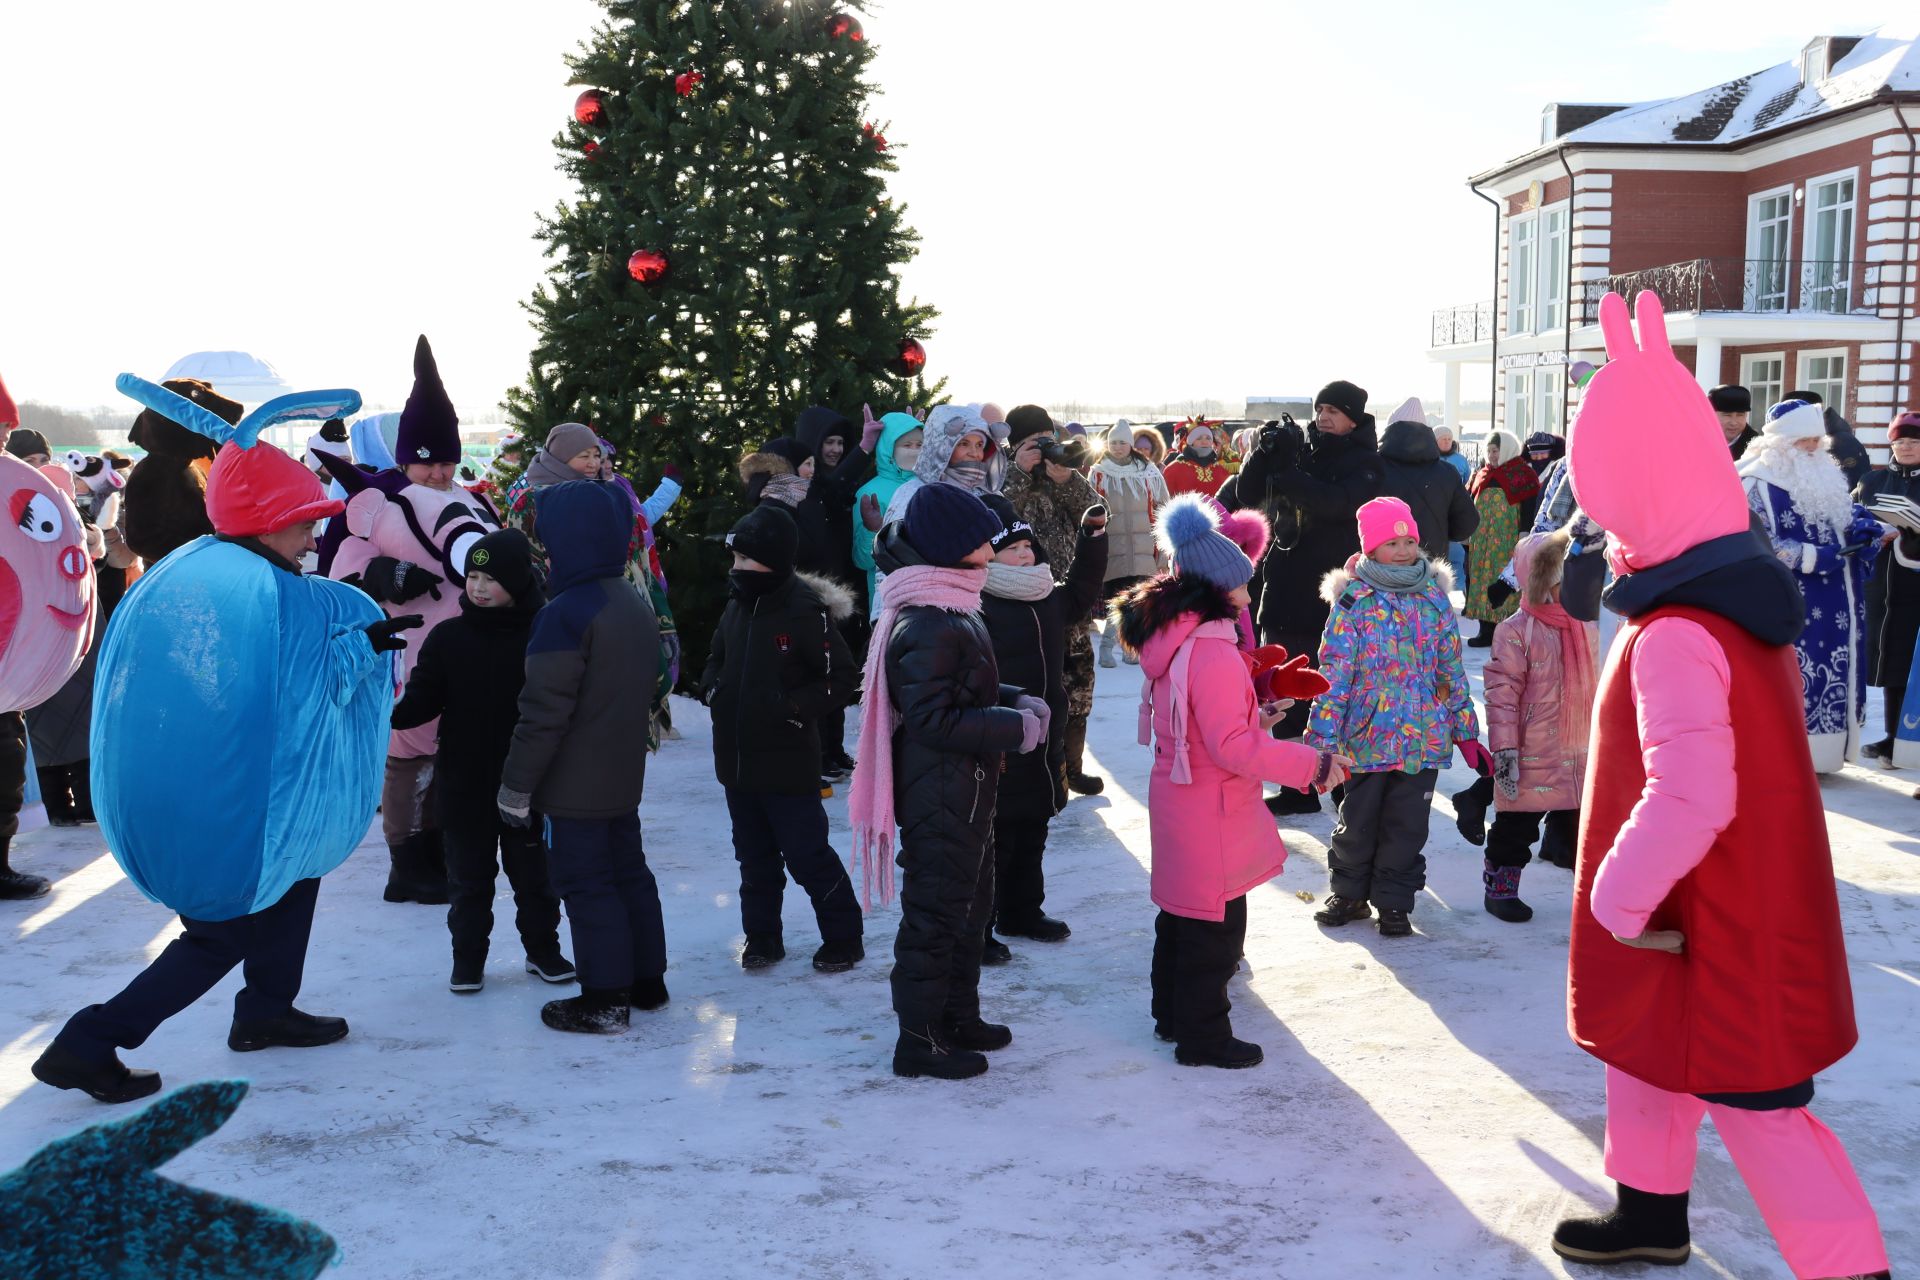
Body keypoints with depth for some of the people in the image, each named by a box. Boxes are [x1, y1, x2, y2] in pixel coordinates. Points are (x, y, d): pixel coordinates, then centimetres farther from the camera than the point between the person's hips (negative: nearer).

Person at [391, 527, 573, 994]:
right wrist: (389, 711, -23)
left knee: (533, 869, 13)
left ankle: (542, 947, 30)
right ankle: (468, 954, 25)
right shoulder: (448, 637, -2)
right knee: (468, 874, 11)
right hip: (463, 783, 1)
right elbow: (422, 701, -3)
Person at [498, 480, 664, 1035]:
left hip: (574, 785, -9)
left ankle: (604, 999, 4)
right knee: (629, 873, 18)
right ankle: (646, 980, 27)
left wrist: (517, 784, -13)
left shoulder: (567, 613, -20)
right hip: (624, 778, 9)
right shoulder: (636, 604, 8)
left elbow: (544, 712, -20)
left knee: (587, 885, -1)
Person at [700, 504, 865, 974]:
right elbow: (716, 657, 23)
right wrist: (712, 686, 4)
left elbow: (843, 677, -14)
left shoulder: (805, 609, -16)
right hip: (736, 758, 7)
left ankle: (843, 937, 15)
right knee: (755, 856, 17)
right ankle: (762, 936, 30)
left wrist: (792, 706, -20)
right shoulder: (737, 604, 7)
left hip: (788, 763, -7)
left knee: (807, 855, 0)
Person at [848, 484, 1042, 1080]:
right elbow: (932, 718, -26)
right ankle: (919, 1040, 13)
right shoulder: (927, 625, -24)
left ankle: (958, 1018, 35)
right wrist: (1014, 729, -19)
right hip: (939, 796, -11)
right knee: (936, 911, 1)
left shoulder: (952, 608, 9)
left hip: (964, 791, 11)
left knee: (970, 903, 21)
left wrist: (1017, 701, 3)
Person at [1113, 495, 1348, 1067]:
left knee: (1182, 912, 23)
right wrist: (1314, 764, -21)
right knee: (1216, 924, 4)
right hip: (1211, 811, -10)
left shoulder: (1170, 638, 4)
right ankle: (1203, 1037, 15)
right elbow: (1233, 746, -27)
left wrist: (1253, 717, 19)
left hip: (1176, 795, 10)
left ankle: (1173, 1013, 37)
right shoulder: (1212, 651, -26)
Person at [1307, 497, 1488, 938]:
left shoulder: (1433, 596, 3)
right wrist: (1322, 739, -13)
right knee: (1358, 821, 11)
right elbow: (1333, 673, -9)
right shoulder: (1353, 601, -6)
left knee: (1407, 826, 8)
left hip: (1424, 737, 2)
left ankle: (1394, 901, 25)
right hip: (1367, 735, -2)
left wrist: (1465, 731, 9)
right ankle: (1349, 892, 31)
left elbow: (1451, 668, 9)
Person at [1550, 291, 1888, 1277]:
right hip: (1742, 906, 9)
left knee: (1753, 1104, 2)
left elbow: (1689, 800, -32)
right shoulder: (1743, 589, 1)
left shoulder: (1676, 636, -28)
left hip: (1713, 932, -9)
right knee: (1643, 1045, 23)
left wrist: (1617, 901, -22)